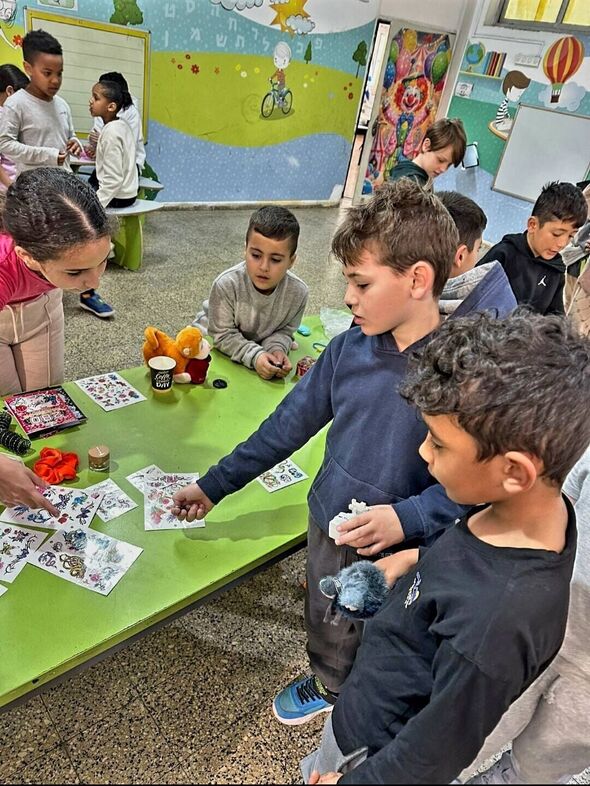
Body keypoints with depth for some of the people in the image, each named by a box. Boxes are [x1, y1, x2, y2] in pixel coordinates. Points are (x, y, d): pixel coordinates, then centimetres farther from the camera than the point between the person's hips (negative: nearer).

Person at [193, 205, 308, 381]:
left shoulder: (298, 292, -24)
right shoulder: (227, 284, -33)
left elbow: (284, 330, -8)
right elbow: (224, 335, -27)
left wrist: (277, 349, -30)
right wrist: (254, 356, -41)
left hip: (261, 347, 3)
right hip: (215, 346, -2)